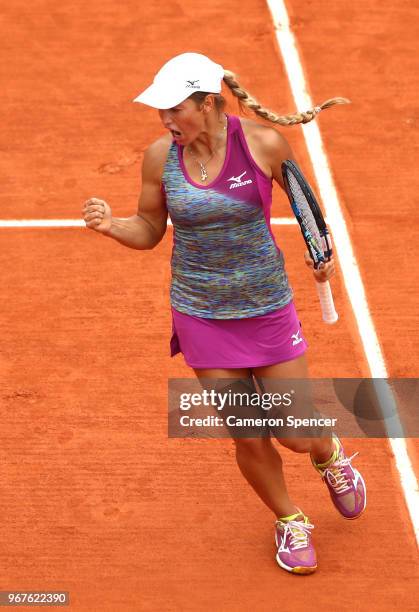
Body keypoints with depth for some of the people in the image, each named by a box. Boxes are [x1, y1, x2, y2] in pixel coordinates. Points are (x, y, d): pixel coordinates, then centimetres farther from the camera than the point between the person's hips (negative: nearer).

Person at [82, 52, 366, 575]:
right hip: (201, 315, 1)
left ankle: (329, 455, 43)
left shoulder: (263, 143, -14)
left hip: (267, 309, -1)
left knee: (298, 434, 3)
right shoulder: (160, 156, -8)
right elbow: (150, 230, 4)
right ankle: (289, 521, 35)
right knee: (249, 440, 6)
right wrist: (111, 226, -16)